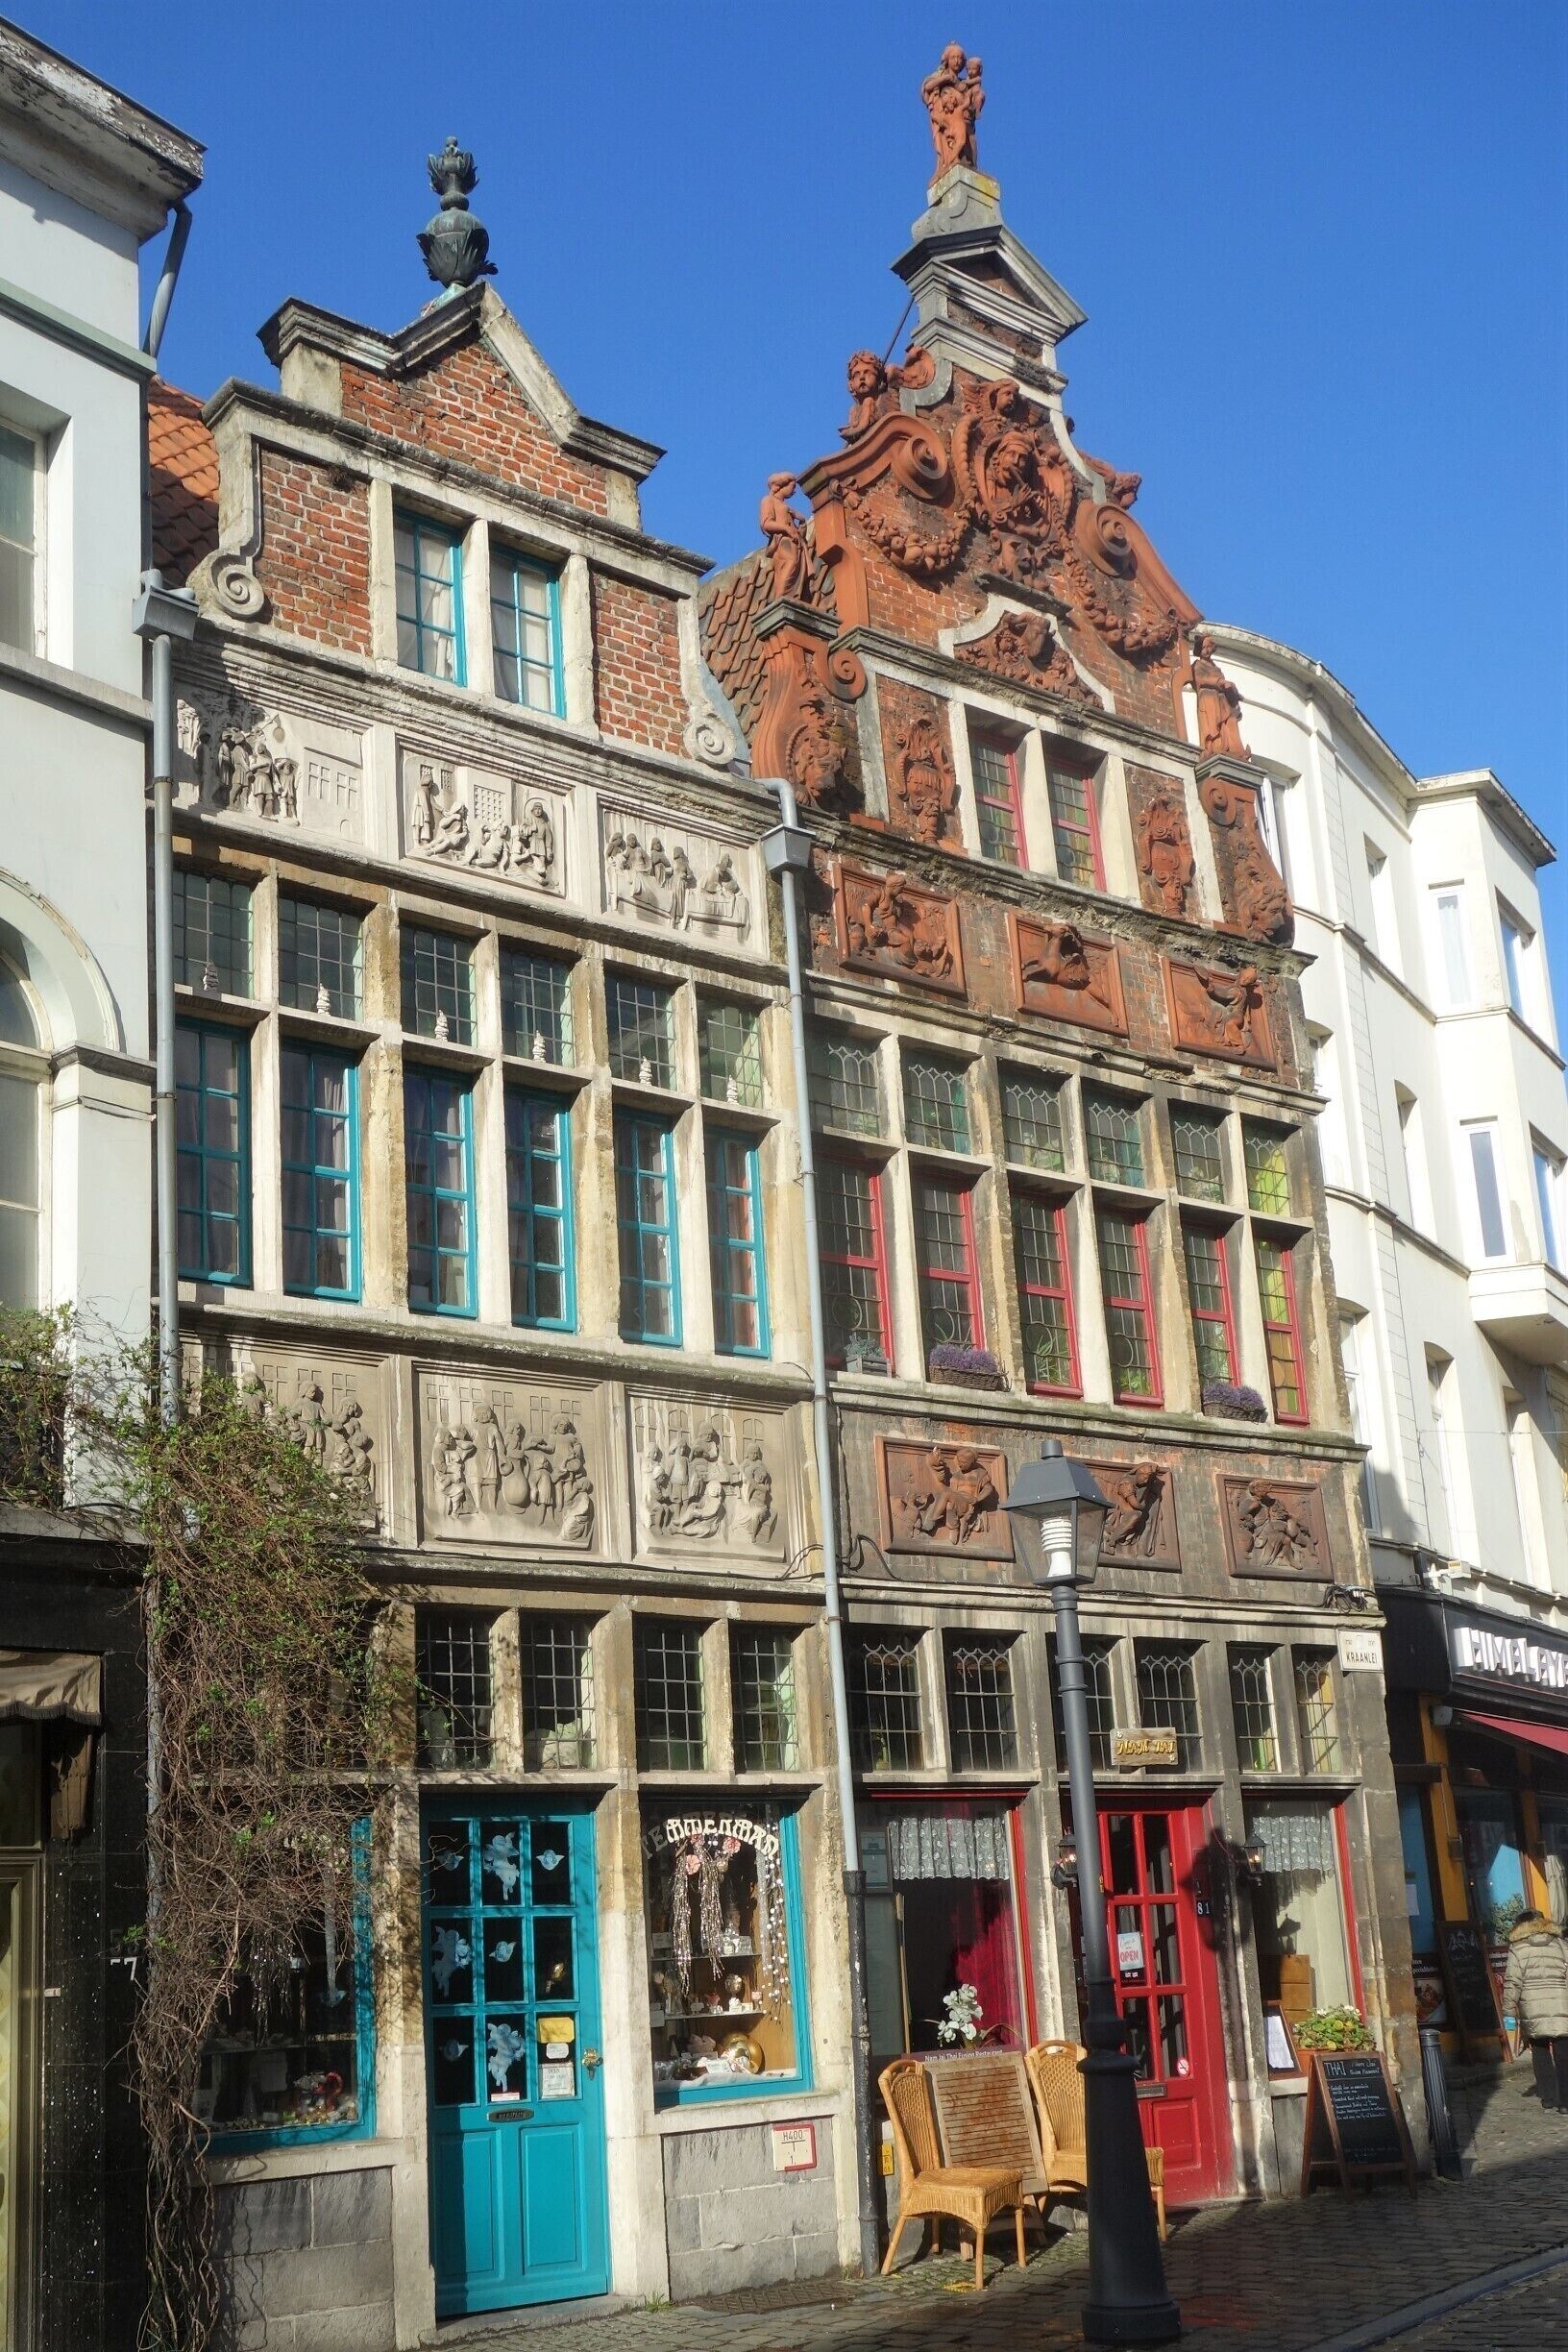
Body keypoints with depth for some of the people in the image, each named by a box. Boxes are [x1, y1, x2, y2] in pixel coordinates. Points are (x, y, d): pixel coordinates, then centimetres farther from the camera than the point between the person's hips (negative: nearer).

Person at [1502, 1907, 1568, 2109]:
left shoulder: (1517, 1948, 5)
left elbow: (1513, 1982, -2)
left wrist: (1508, 2011, 2)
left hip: (1532, 2013, -1)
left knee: (1540, 2053, 12)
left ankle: (1548, 2095, 10)